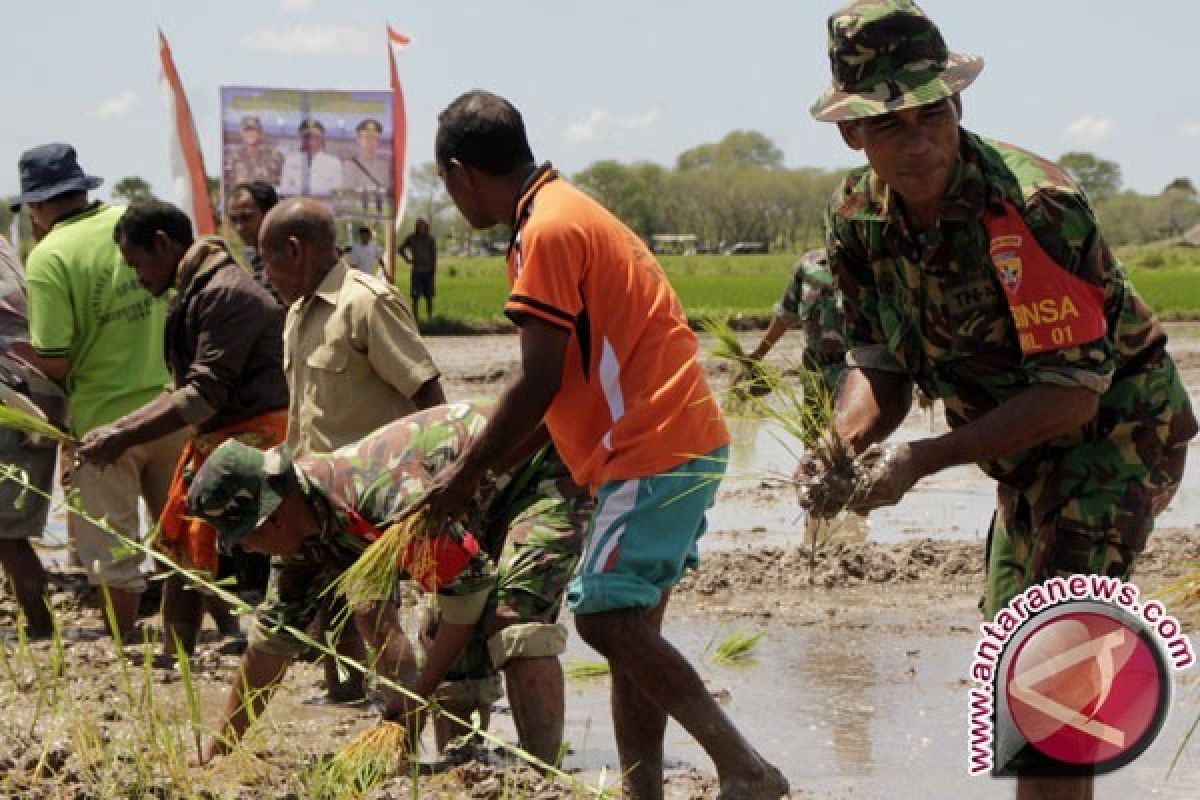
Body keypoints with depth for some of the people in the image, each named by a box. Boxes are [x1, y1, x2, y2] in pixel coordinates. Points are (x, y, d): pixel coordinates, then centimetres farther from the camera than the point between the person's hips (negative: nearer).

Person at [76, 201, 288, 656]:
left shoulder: (225, 293, -19)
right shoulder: (192, 295, 14)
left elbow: (205, 394, -23)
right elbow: (184, 389, 17)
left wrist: (125, 439, -19)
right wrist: (118, 428, 7)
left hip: (253, 435, -10)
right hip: (216, 436, 10)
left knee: (212, 563, -10)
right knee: (178, 548, 16)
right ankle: (173, 660, 25)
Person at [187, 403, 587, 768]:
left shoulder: (382, 494, -36)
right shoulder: (305, 527, -5)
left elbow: (471, 586, -31)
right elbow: (278, 629, 5)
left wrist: (420, 690, -22)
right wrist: (224, 743, 7)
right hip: (484, 510, 10)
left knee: (512, 622, -26)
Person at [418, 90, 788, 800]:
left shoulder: (547, 231, -13)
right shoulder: (569, 212, 18)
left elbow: (539, 386, -16)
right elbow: (569, 380, 21)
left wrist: (467, 476, -6)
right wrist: (487, 468, 20)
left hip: (657, 450, -10)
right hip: (684, 441, 10)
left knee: (606, 617, -11)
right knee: (630, 625, 10)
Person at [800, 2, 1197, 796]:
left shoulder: (1033, 208, -31)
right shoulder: (861, 217, -8)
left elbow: (1075, 391, -29)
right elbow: (880, 365, -1)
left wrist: (923, 459, -33)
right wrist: (838, 448, -23)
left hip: (1116, 434, -8)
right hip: (1028, 458, 9)